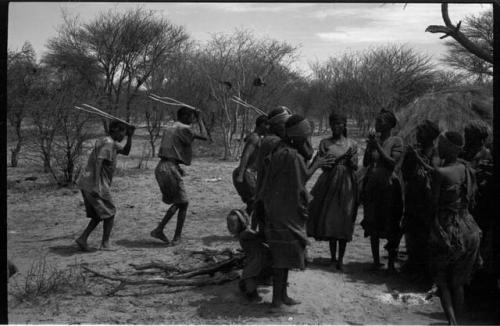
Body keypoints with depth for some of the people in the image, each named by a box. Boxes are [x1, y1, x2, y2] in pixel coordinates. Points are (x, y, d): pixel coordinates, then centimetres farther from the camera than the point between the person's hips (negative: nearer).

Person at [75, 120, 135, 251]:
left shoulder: (112, 143, 16)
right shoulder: (108, 143, -13)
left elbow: (126, 151, 23)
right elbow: (98, 162, -23)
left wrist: (130, 136, 10)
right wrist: (96, 184, -29)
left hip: (85, 184, 9)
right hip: (95, 186, -9)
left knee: (98, 215, 18)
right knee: (110, 213, 5)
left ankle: (83, 238, 9)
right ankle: (105, 243, 9)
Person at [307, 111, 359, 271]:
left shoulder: (351, 144, 7)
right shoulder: (325, 143, 7)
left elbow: (355, 167, 6)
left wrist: (351, 159, -14)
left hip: (346, 183, 0)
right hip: (329, 182, 1)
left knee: (344, 221, -3)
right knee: (329, 219, 0)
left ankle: (340, 258, 4)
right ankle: (332, 256, 13)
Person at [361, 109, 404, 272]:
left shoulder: (396, 141, -2)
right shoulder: (374, 139, 9)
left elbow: (393, 162, -12)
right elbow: (365, 163, 6)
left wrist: (378, 147, -12)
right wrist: (369, 147, -7)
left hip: (389, 186, -4)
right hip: (372, 185, 4)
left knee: (391, 227, 0)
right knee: (373, 225, 8)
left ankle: (391, 263, 11)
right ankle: (376, 261, 19)